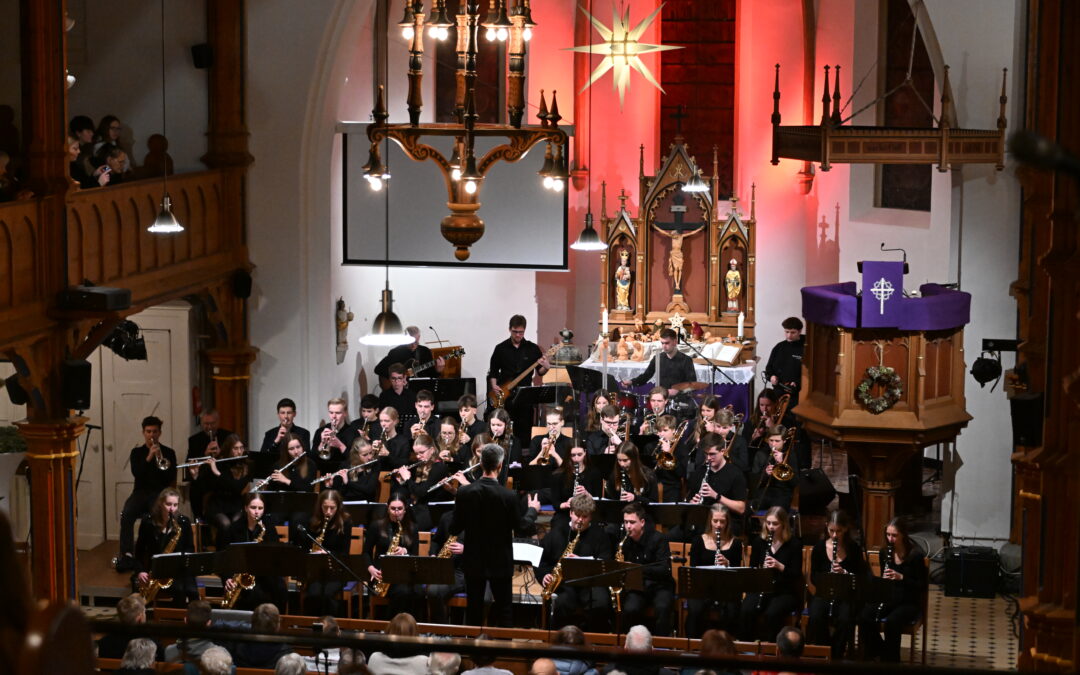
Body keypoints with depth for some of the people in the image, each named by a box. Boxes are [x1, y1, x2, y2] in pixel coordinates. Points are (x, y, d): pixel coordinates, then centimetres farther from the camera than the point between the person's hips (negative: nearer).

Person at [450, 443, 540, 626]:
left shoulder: (464, 492, -11)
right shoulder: (509, 496, -17)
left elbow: (454, 529, -5)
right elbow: (522, 529, -8)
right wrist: (532, 510, 9)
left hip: (473, 562, 2)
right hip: (500, 563, -2)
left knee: (473, 613, 12)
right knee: (502, 613, 9)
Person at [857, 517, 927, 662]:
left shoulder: (916, 555, -11)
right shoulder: (884, 552, 3)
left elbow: (923, 586, -10)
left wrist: (901, 577, -23)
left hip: (910, 602, -4)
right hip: (888, 598, 4)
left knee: (892, 622, -35)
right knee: (864, 617, -24)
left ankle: (890, 659, -15)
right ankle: (879, 653, -4)